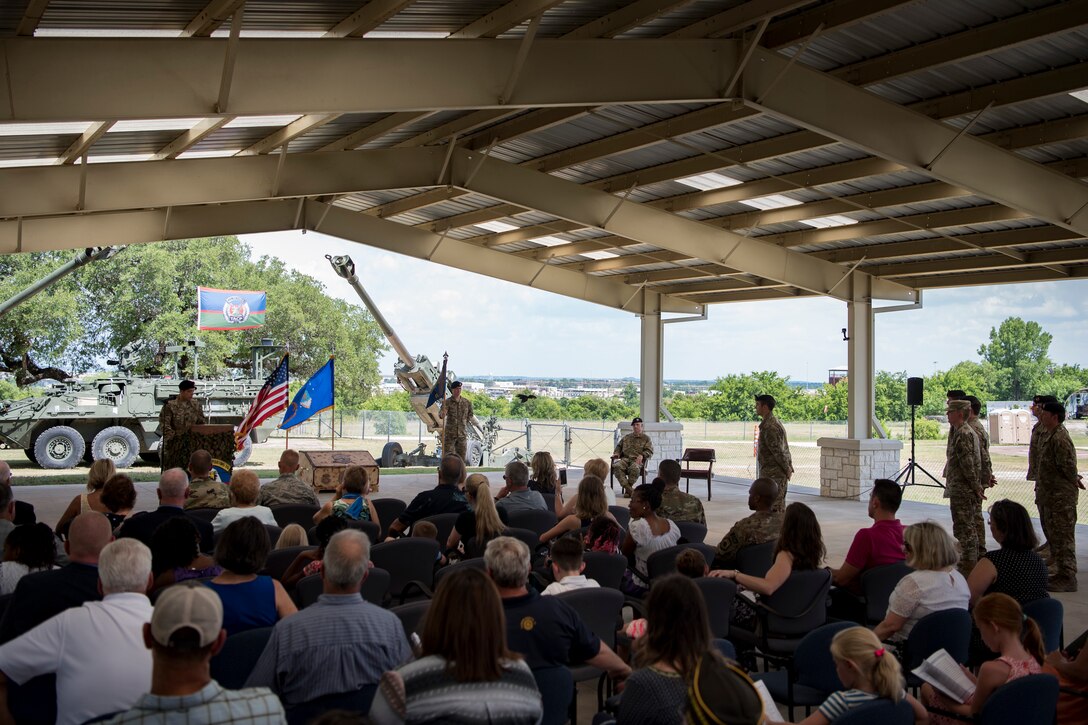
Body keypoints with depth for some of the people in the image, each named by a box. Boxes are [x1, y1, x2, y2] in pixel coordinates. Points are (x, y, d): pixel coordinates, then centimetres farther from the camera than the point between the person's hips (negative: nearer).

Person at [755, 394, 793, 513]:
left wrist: (787, 469, -13)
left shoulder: (769, 427, -19)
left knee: (774, 508, -8)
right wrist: (789, 468, 16)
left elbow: (778, 451, -20)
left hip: (772, 474, -10)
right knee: (779, 508, 16)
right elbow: (780, 450, 17)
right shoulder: (776, 422, 15)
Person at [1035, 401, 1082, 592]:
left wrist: (1074, 481, -6)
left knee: (1063, 536, -6)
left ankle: (1068, 578, -1)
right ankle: (1062, 572, 28)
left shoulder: (1060, 438, -20)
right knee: (1054, 535, 18)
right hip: (1052, 494, 11)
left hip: (1062, 495, -11)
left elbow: (1068, 466, -21)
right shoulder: (1047, 435, 12)